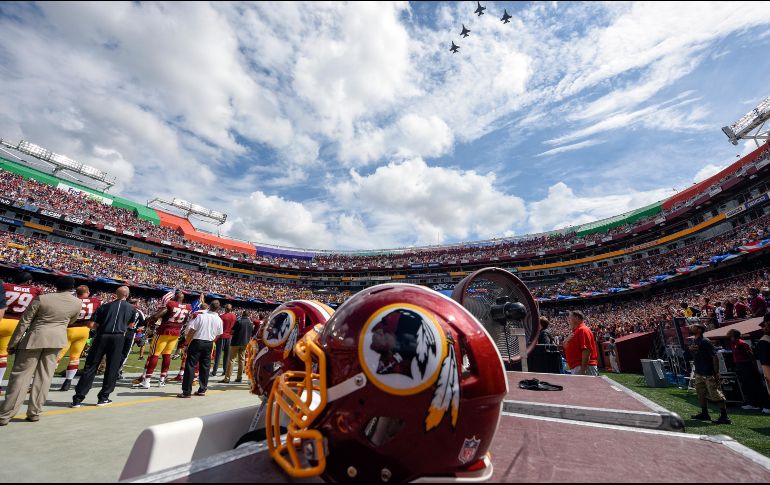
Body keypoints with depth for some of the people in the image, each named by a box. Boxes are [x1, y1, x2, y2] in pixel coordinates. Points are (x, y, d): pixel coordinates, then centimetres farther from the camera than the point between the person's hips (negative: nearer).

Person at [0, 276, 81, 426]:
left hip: (34, 338, -2)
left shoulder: (41, 299, -9)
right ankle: (34, 413, 13)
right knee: (44, 377, 9)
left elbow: (24, 322, -7)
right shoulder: (78, 303, -1)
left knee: (20, 376, 5)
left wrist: (13, 343, 0)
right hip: (56, 339, 2)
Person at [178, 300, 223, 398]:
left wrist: (187, 342, 0)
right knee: (205, 366, 13)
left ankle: (187, 391, 2)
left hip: (197, 342, -4)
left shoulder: (201, 315, -13)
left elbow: (192, 330, -13)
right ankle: (202, 390, 20)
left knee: (190, 366, 2)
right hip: (209, 344, 4)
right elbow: (218, 335, 8)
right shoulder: (219, 320, 0)